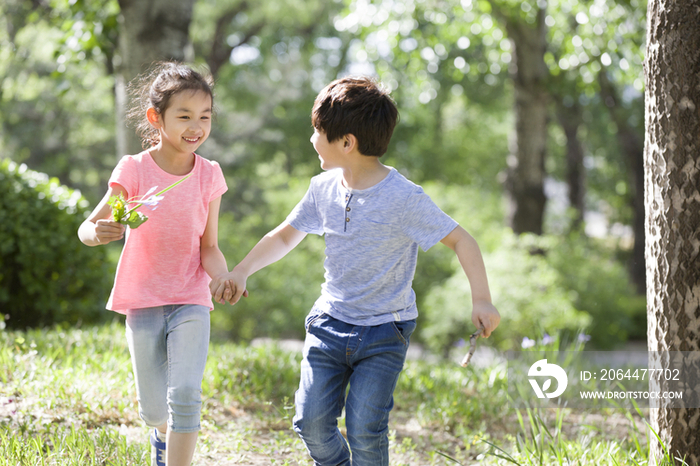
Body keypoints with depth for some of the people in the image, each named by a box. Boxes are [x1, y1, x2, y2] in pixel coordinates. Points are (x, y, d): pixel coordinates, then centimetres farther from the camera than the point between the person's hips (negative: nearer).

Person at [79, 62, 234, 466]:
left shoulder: (208, 175, -3)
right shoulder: (135, 170, -9)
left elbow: (209, 247, 1)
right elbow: (88, 228, -9)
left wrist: (225, 278, -20)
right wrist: (97, 232, -33)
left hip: (191, 300, 1)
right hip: (143, 300, 0)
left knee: (185, 395, -18)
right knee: (154, 411, 7)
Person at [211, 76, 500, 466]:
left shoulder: (403, 197, -17)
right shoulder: (324, 188, 2)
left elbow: (460, 240, -15)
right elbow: (286, 236, 16)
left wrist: (481, 301, -26)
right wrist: (241, 272, 7)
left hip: (384, 333, -5)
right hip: (330, 323, 5)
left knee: (365, 430, -11)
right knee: (312, 423, 0)